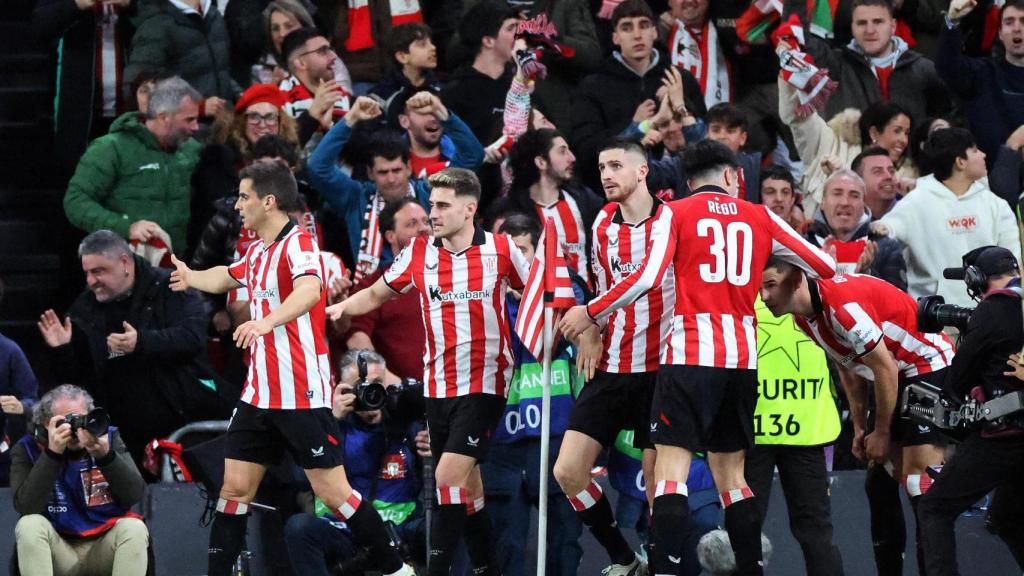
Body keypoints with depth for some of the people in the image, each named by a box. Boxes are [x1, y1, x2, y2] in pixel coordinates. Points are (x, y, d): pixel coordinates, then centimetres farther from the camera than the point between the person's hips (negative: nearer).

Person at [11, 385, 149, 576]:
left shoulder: (107, 437, 1)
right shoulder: (28, 449, -4)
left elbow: (135, 495, -9)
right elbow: (27, 506, -19)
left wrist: (106, 455, -24)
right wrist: (52, 453, -24)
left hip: (104, 547, 1)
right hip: (59, 550, -1)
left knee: (134, 528, -27)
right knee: (30, 525, -29)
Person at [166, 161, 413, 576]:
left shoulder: (298, 243, -15)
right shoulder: (256, 252, 12)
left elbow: (309, 292, -37)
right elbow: (228, 277, 37)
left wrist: (266, 322, -51)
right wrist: (192, 277, 47)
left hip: (302, 396, -8)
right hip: (259, 394, 8)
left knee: (332, 491, -7)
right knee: (235, 487, 4)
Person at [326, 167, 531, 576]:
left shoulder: (501, 250, -4)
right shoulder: (418, 253, 4)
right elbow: (376, 295, 17)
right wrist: (338, 308, 1)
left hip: (485, 384, -4)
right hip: (438, 385, 4)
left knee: (449, 477, -16)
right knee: (466, 484, 8)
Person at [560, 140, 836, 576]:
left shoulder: (677, 213, 3)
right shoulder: (759, 218, 13)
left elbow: (647, 277, -9)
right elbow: (825, 268, 14)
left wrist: (590, 312, 1)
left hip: (691, 352, -4)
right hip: (743, 358, 4)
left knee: (672, 465, -8)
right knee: (730, 470, 14)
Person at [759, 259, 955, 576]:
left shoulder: (843, 304, -28)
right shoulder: (804, 315, 1)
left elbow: (885, 369, -22)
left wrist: (881, 433, -12)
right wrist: (860, 427, 12)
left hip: (930, 366, -10)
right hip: (899, 377, 10)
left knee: (920, 484, -16)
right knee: (880, 479, 10)